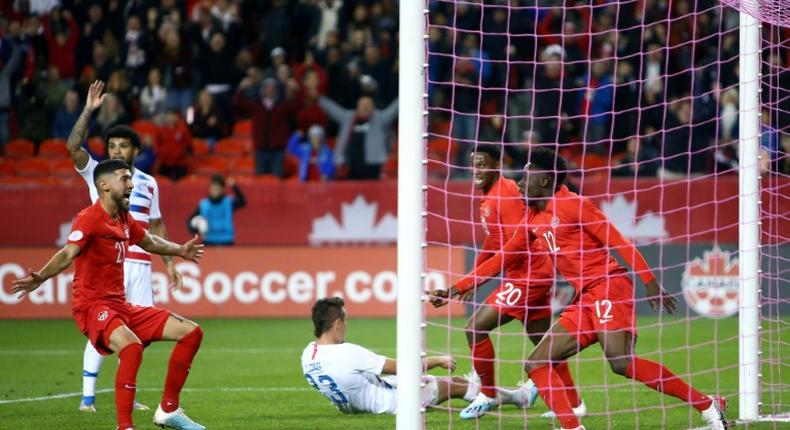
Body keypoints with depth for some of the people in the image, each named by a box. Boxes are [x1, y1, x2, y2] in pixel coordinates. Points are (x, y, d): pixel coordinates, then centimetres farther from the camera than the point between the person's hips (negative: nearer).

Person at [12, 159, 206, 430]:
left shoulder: (124, 219, 14)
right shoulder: (90, 218, -13)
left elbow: (149, 242, 35)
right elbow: (68, 254, -28)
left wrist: (179, 251, 49)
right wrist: (39, 278, -46)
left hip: (120, 306, 9)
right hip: (92, 305, -9)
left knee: (191, 332, 7)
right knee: (132, 346, -38)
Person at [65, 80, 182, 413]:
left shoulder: (149, 183, 14)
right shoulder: (96, 173, 5)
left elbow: (156, 226, 21)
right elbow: (73, 146, -12)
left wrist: (169, 263, 16)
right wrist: (88, 110, -18)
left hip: (140, 264, 4)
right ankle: (87, 396, -6)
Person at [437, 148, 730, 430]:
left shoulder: (573, 205, -6)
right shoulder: (533, 219, 18)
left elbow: (619, 243, -10)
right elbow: (502, 259, 25)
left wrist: (650, 283, -17)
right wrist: (458, 287, 21)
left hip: (609, 288, -9)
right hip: (584, 301, 9)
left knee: (621, 362, -28)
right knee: (536, 365, 0)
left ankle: (708, 406, -23)